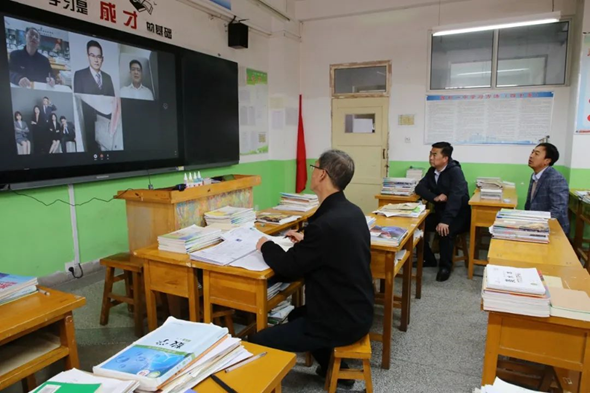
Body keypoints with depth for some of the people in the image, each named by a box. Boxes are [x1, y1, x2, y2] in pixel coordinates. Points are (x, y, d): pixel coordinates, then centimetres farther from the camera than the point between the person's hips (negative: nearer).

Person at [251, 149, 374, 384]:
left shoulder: (326, 223, -28)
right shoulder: (353, 212, 0)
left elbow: (288, 269, -17)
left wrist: (266, 245, -1)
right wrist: (305, 241, 13)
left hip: (341, 321, -9)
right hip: (356, 310, 9)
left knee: (257, 344, -5)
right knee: (295, 315, 31)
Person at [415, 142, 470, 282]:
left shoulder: (455, 171, -19)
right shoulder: (432, 171, 3)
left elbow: (455, 197, -31)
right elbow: (419, 188, -4)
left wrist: (445, 221, -42)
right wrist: (435, 197, -24)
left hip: (459, 214, -6)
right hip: (440, 212, 7)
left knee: (445, 231, -34)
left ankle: (445, 266, -12)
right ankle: (428, 259, 4)